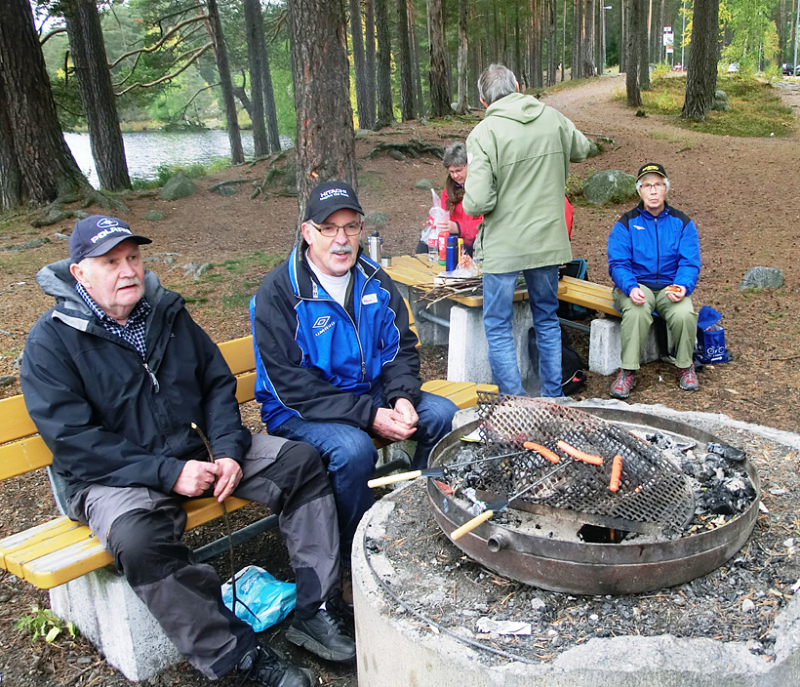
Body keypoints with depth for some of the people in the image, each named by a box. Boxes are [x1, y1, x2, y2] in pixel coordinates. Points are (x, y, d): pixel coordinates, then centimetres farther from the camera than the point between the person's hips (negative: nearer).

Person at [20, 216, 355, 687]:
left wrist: (229, 451, -8)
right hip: (112, 476, -5)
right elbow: (74, 442, -15)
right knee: (139, 539, -37)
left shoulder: (167, 313, 8)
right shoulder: (52, 341, -8)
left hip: (198, 449, 5)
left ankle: (317, 611, -6)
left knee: (301, 463, -9)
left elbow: (218, 383, 10)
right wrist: (168, 472, -22)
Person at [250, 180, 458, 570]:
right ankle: (356, 555, -7)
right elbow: (292, 387, -20)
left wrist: (402, 398, -13)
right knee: (353, 448, -34)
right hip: (298, 410, -6)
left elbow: (401, 347, 9)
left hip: (370, 393, 6)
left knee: (444, 416, -11)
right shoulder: (278, 293, -16)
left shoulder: (374, 280, 3)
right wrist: (369, 416, -25)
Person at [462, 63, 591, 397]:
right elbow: (582, 149, 21)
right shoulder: (552, 118, 1)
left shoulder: (484, 134, -15)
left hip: (504, 245, -5)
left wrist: (471, 203, 1)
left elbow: (477, 203, -21)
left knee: (497, 326, 8)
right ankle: (553, 398, 28)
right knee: (547, 319, 19)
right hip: (548, 240, 5)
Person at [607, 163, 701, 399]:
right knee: (637, 311, -35)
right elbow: (617, 263, -7)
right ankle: (628, 371, -22)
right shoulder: (626, 224, 2)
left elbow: (690, 264, 0)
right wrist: (631, 288, -27)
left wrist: (683, 286, -22)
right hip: (636, 285, -1)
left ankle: (685, 366, -2)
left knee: (684, 313, -29)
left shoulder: (682, 223, 7)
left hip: (670, 286, 2)